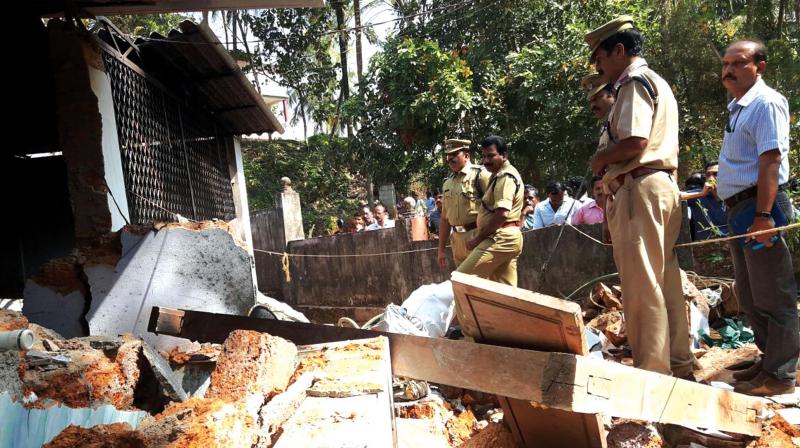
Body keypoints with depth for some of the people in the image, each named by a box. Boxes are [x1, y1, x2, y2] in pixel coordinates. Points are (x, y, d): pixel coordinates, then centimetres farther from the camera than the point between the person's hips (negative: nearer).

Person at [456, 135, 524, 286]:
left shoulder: (505, 176, -12)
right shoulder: (500, 176, 22)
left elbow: (502, 214, -23)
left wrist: (478, 239, -16)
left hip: (500, 239, -11)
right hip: (508, 239, 11)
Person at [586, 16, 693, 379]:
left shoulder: (634, 83, -8)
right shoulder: (657, 83, 24)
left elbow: (635, 141, -21)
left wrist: (601, 158, -5)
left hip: (639, 189, -10)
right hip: (663, 185, 10)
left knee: (642, 286, -7)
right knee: (665, 282, 13)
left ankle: (653, 371, -1)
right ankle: (679, 365, 21)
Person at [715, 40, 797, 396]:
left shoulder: (765, 103, -12)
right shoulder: (738, 106, 18)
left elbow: (771, 160, -21)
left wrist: (763, 215, -26)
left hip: (759, 207, -10)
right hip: (739, 209, 10)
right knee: (749, 296, 17)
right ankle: (769, 360, 30)